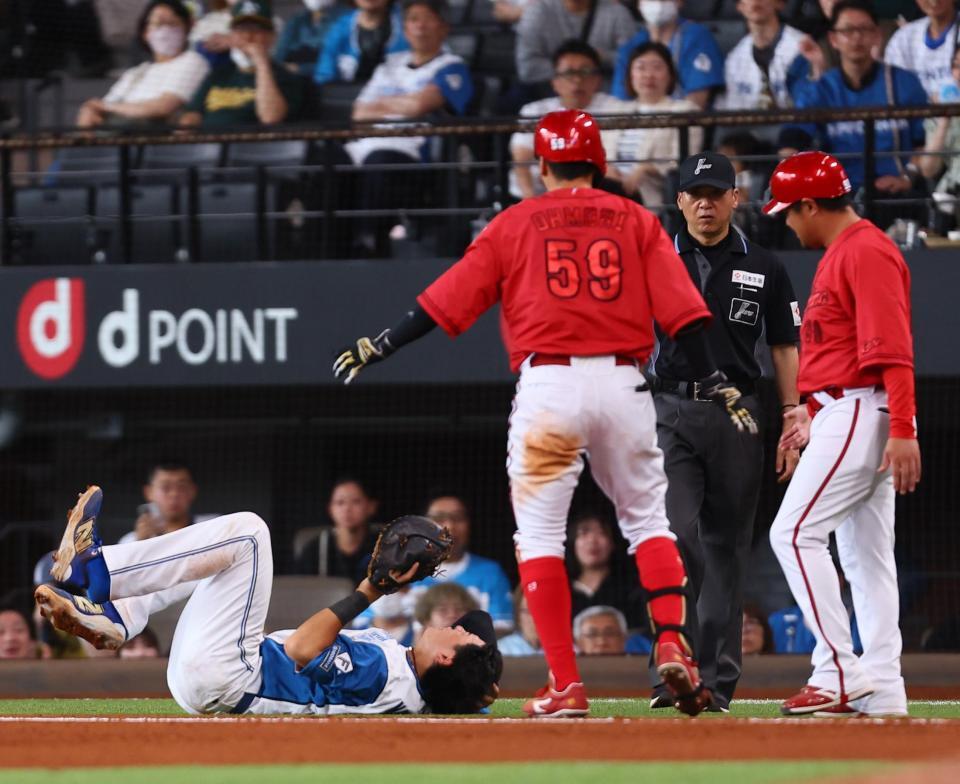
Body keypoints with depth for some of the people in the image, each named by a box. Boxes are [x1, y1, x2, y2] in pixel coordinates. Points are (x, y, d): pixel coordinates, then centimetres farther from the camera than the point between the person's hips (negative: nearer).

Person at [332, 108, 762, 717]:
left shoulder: (515, 225, 7)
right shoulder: (636, 221, 10)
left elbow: (448, 301, 4)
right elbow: (680, 308, 2)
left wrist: (379, 347, 11)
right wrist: (718, 382, 3)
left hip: (548, 386, -2)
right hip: (623, 382, 2)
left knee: (539, 533, 2)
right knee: (648, 519, 15)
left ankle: (566, 685, -6)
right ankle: (672, 644, -5)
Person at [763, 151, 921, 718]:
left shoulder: (866, 251, -13)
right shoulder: (841, 253, 19)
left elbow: (891, 348, -21)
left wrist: (903, 431, -27)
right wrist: (813, 411, 25)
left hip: (862, 413, -11)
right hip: (843, 415, 11)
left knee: (795, 532, -14)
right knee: (865, 556, 8)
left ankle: (841, 673, -16)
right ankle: (881, 691, 6)